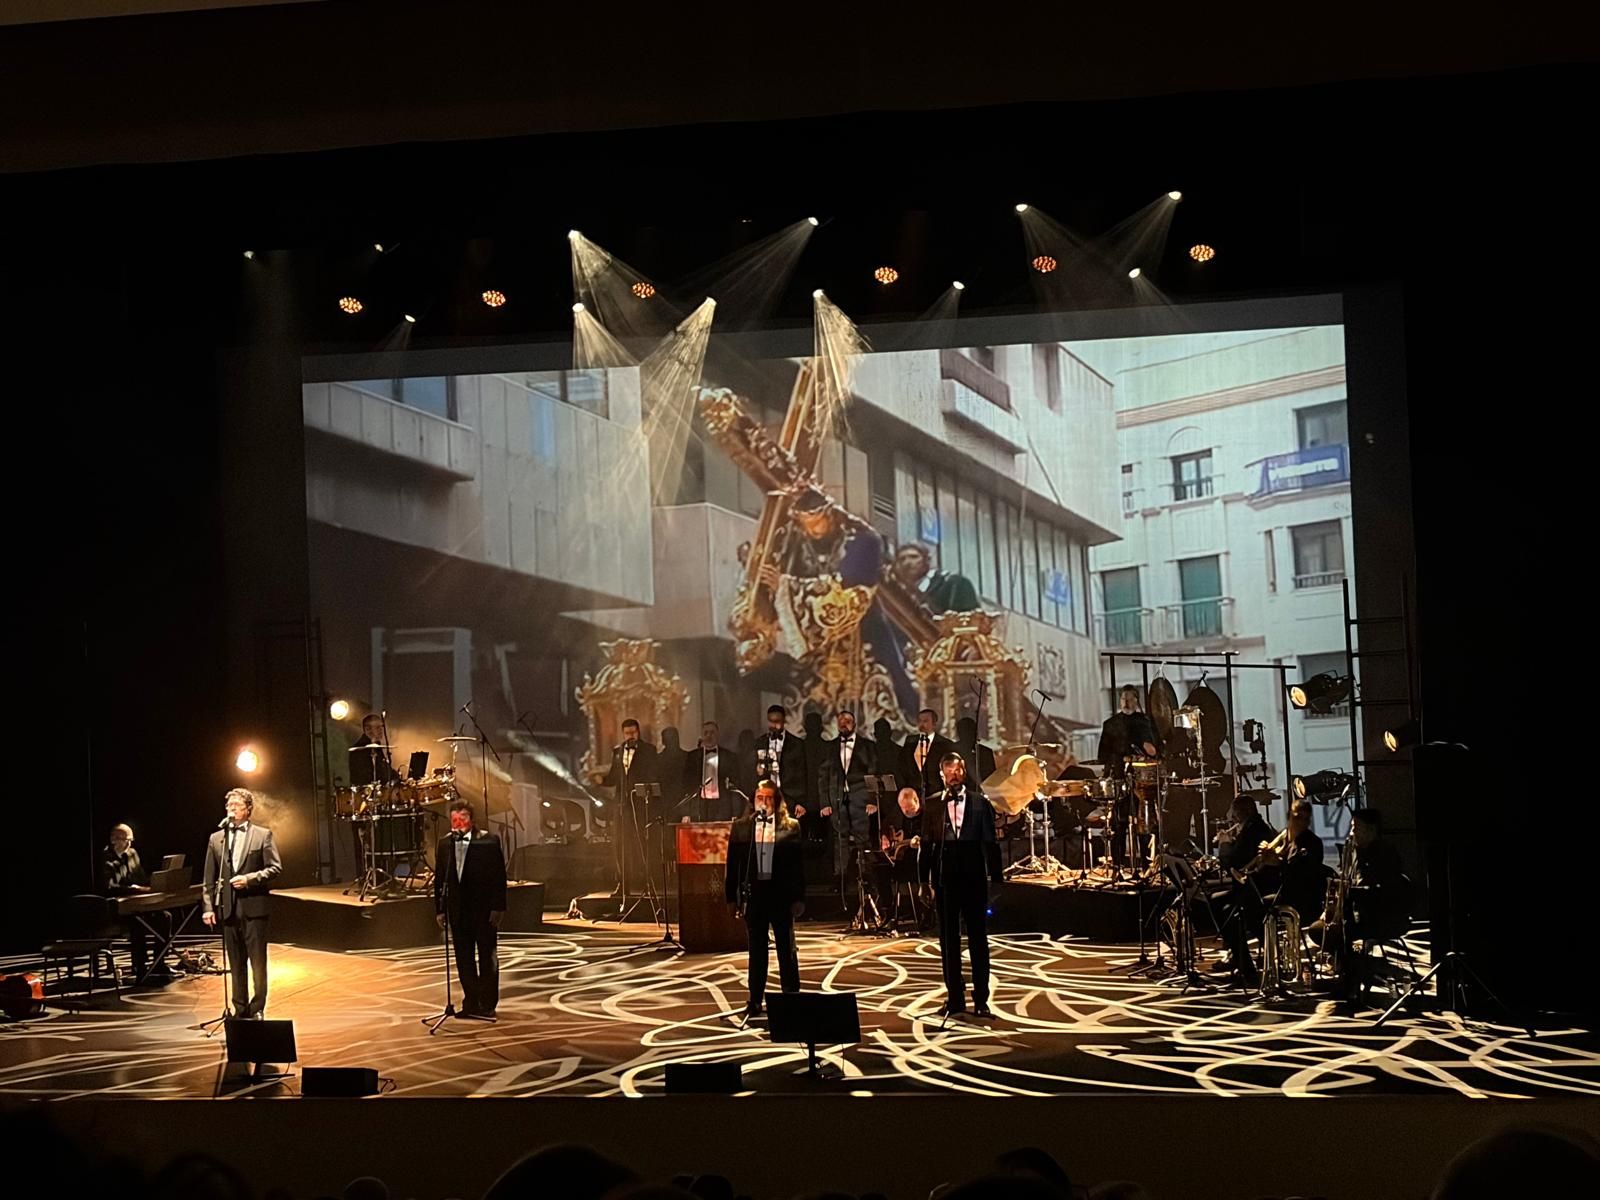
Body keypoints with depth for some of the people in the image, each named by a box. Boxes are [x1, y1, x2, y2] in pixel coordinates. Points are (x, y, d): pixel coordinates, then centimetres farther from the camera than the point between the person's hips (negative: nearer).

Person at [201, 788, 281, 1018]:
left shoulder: (263, 835, 2)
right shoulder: (216, 839, 11)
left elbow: (276, 868, -4)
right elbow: (209, 878, 10)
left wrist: (249, 879, -15)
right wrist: (208, 907, 2)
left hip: (254, 907, -3)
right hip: (228, 908, 3)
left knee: (258, 962, 0)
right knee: (236, 963, 8)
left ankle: (257, 1009, 8)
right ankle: (240, 1010, 16)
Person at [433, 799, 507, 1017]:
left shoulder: (489, 841, -7)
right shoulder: (445, 844, 4)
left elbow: (499, 876, -8)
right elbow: (439, 878, 7)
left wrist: (498, 907, -13)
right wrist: (439, 908, 3)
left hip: (484, 909, -4)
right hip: (458, 909, 4)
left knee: (487, 956, 5)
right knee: (463, 958, 7)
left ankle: (488, 1004, 13)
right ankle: (471, 1002, 15)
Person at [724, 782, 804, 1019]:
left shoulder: (790, 827, -1)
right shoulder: (741, 826, 4)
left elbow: (798, 863, -1)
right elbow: (733, 863, 5)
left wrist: (798, 897, -6)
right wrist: (732, 895, 0)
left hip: (781, 893, -1)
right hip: (753, 893, 2)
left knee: (786, 948, 7)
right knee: (756, 949, 9)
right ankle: (755, 1000, 15)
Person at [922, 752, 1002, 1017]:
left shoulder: (979, 802, 2)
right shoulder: (932, 804, 5)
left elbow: (989, 842, 2)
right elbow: (926, 844, 5)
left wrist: (994, 879, -3)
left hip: (973, 877, -1)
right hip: (944, 878, 1)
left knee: (978, 939, 2)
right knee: (948, 940, 6)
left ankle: (981, 1000, 7)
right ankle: (954, 998, 13)